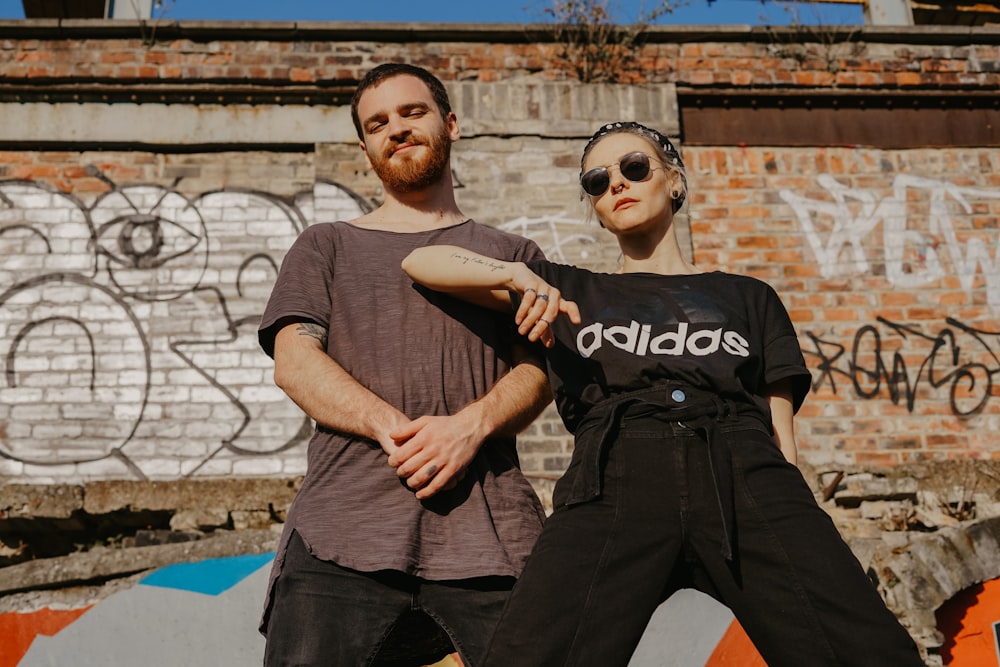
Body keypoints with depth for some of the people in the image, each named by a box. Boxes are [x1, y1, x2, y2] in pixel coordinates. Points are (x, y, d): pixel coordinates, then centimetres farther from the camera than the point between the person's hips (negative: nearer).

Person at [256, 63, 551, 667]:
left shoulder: (513, 255, 22)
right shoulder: (325, 248, 21)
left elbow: (539, 368, 8)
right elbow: (294, 362, 6)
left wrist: (471, 426, -14)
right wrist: (392, 427, -12)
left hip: (490, 527, 1)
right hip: (344, 528, 0)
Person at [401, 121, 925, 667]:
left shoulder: (749, 298, 29)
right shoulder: (570, 293, 27)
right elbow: (421, 262, 24)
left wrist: (802, 536, 6)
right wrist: (518, 275, 5)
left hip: (744, 477, 1)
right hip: (614, 481, 0)